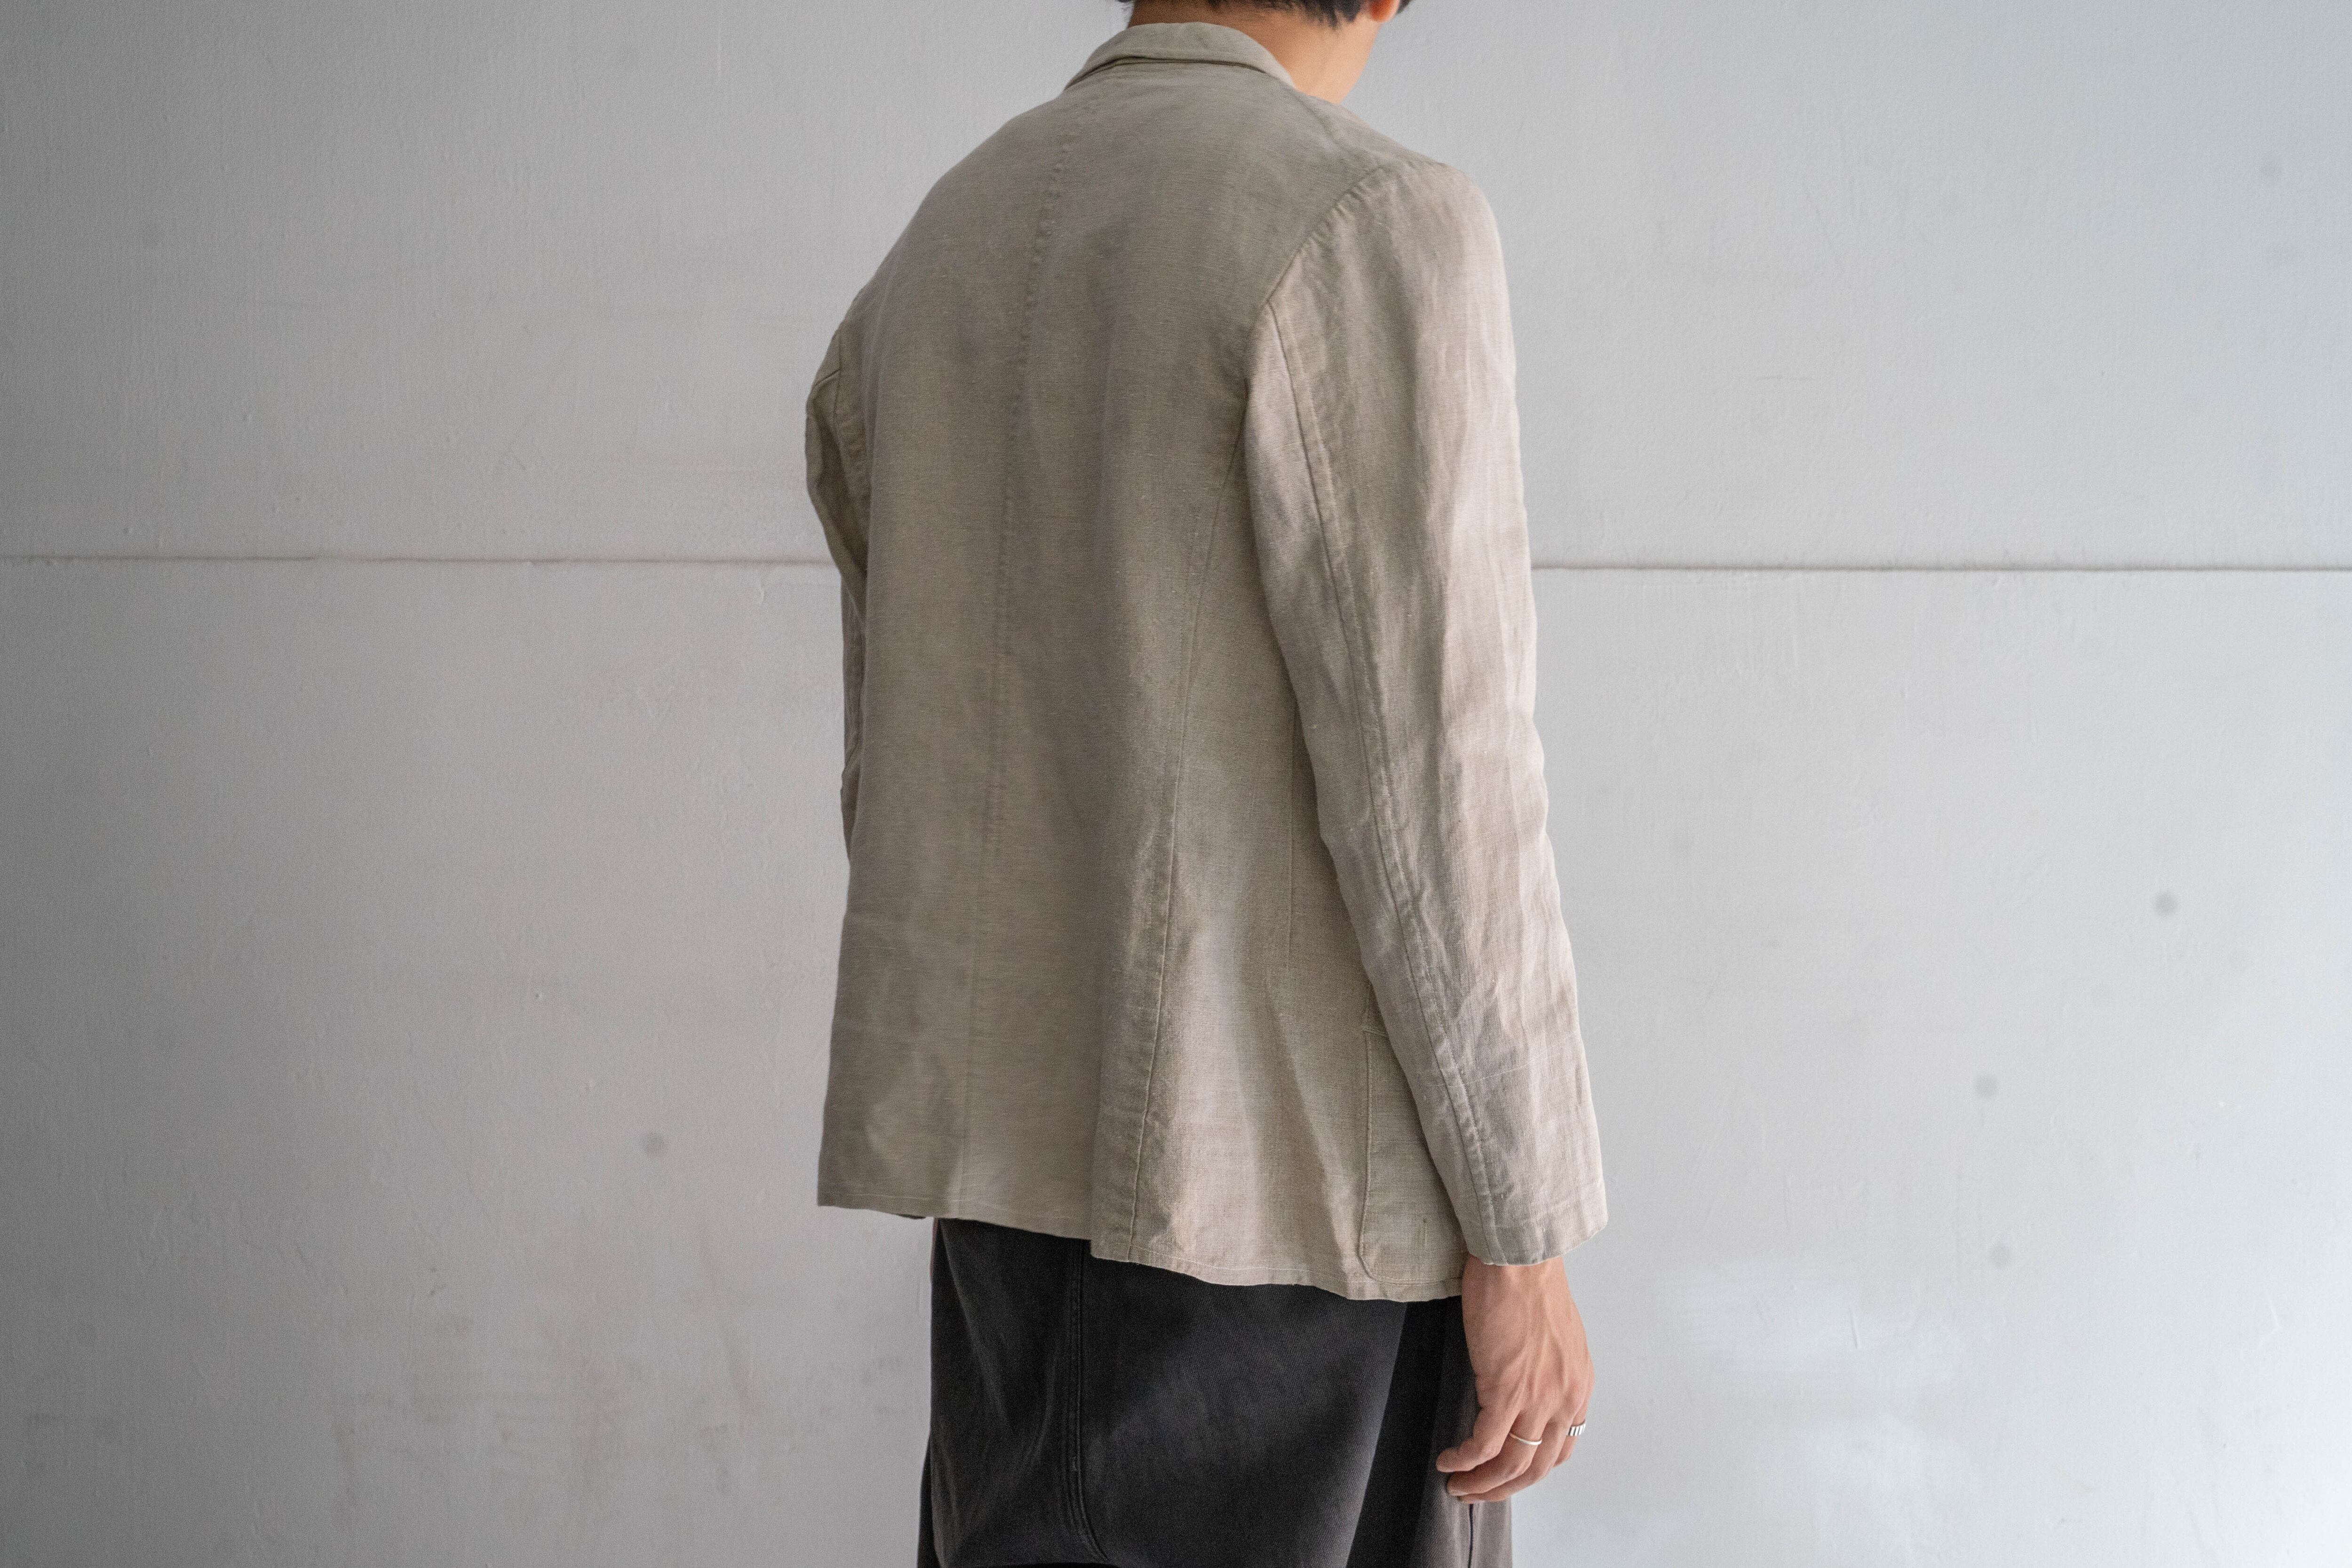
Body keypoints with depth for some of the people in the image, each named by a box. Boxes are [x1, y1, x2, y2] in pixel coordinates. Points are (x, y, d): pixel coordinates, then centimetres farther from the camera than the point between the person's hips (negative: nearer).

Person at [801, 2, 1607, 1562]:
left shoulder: (933, 254, 11)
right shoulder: (1368, 222, -12)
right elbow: (1429, 772, -17)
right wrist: (1525, 1240, -11)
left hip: (1011, 1147, 7)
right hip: (1296, 1169, -7)